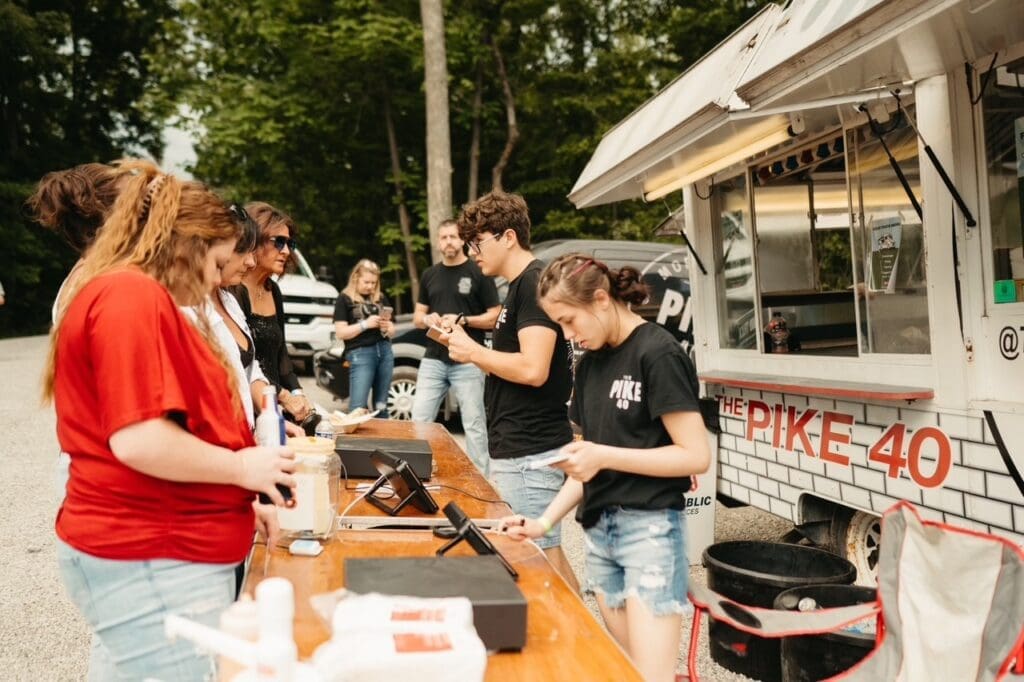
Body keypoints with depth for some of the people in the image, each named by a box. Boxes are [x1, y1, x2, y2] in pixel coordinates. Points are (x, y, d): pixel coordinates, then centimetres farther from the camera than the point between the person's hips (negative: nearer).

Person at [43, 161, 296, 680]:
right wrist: (240, 468, -12)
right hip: (150, 563, -10)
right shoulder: (133, 295, -16)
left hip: (142, 550, 10)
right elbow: (138, 440, -25)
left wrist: (235, 502, 16)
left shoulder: (132, 296, 17)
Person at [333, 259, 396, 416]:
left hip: (385, 351, 5)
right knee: (358, 406, -10)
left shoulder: (381, 298, 14)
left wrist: (386, 328, -4)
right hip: (360, 353, -5)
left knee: (381, 406, 9)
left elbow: (392, 331, 19)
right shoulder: (345, 299, 1)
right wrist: (365, 324, -14)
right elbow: (340, 332, -5)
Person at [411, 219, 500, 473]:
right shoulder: (429, 275, 14)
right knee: (419, 420, 3)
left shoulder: (479, 273, -1)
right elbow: (417, 316, 19)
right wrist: (428, 319, -4)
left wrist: (462, 320, -16)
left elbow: (495, 317, -3)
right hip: (433, 360, 5)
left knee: (474, 424, 0)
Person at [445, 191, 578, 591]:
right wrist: (469, 350, 7)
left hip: (529, 455, -10)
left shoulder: (534, 283, -14)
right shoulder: (520, 286, 16)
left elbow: (533, 369, -25)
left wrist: (474, 352, -12)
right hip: (517, 449, 10)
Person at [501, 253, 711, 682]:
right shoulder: (589, 364, 11)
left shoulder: (657, 354, -12)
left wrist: (604, 456, -19)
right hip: (599, 529, 8)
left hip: (650, 527, -7)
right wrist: (545, 521, 3)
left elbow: (695, 456, -16)